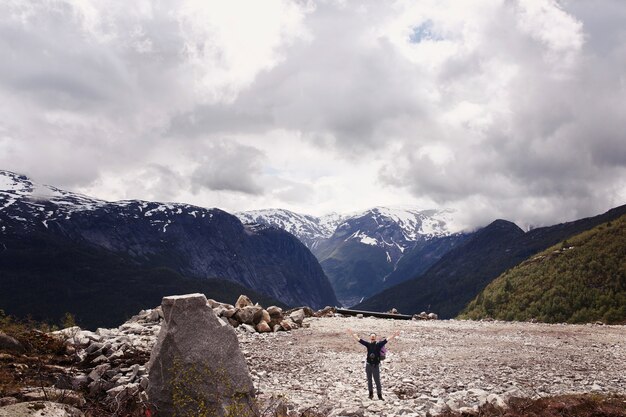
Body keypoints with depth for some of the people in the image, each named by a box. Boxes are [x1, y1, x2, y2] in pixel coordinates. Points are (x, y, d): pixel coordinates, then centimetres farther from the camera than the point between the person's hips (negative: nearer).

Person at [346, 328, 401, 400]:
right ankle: (371, 393, 24)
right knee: (369, 380, 11)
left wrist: (394, 335, -24)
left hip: (376, 365, -3)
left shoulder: (379, 344, -5)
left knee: (377, 381, 0)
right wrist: (352, 334, -4)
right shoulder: (368, 344, 2)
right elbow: (358, 339, 1)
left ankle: (380, 395, 10)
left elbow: (386, 340, -14)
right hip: (368, 365, 3)